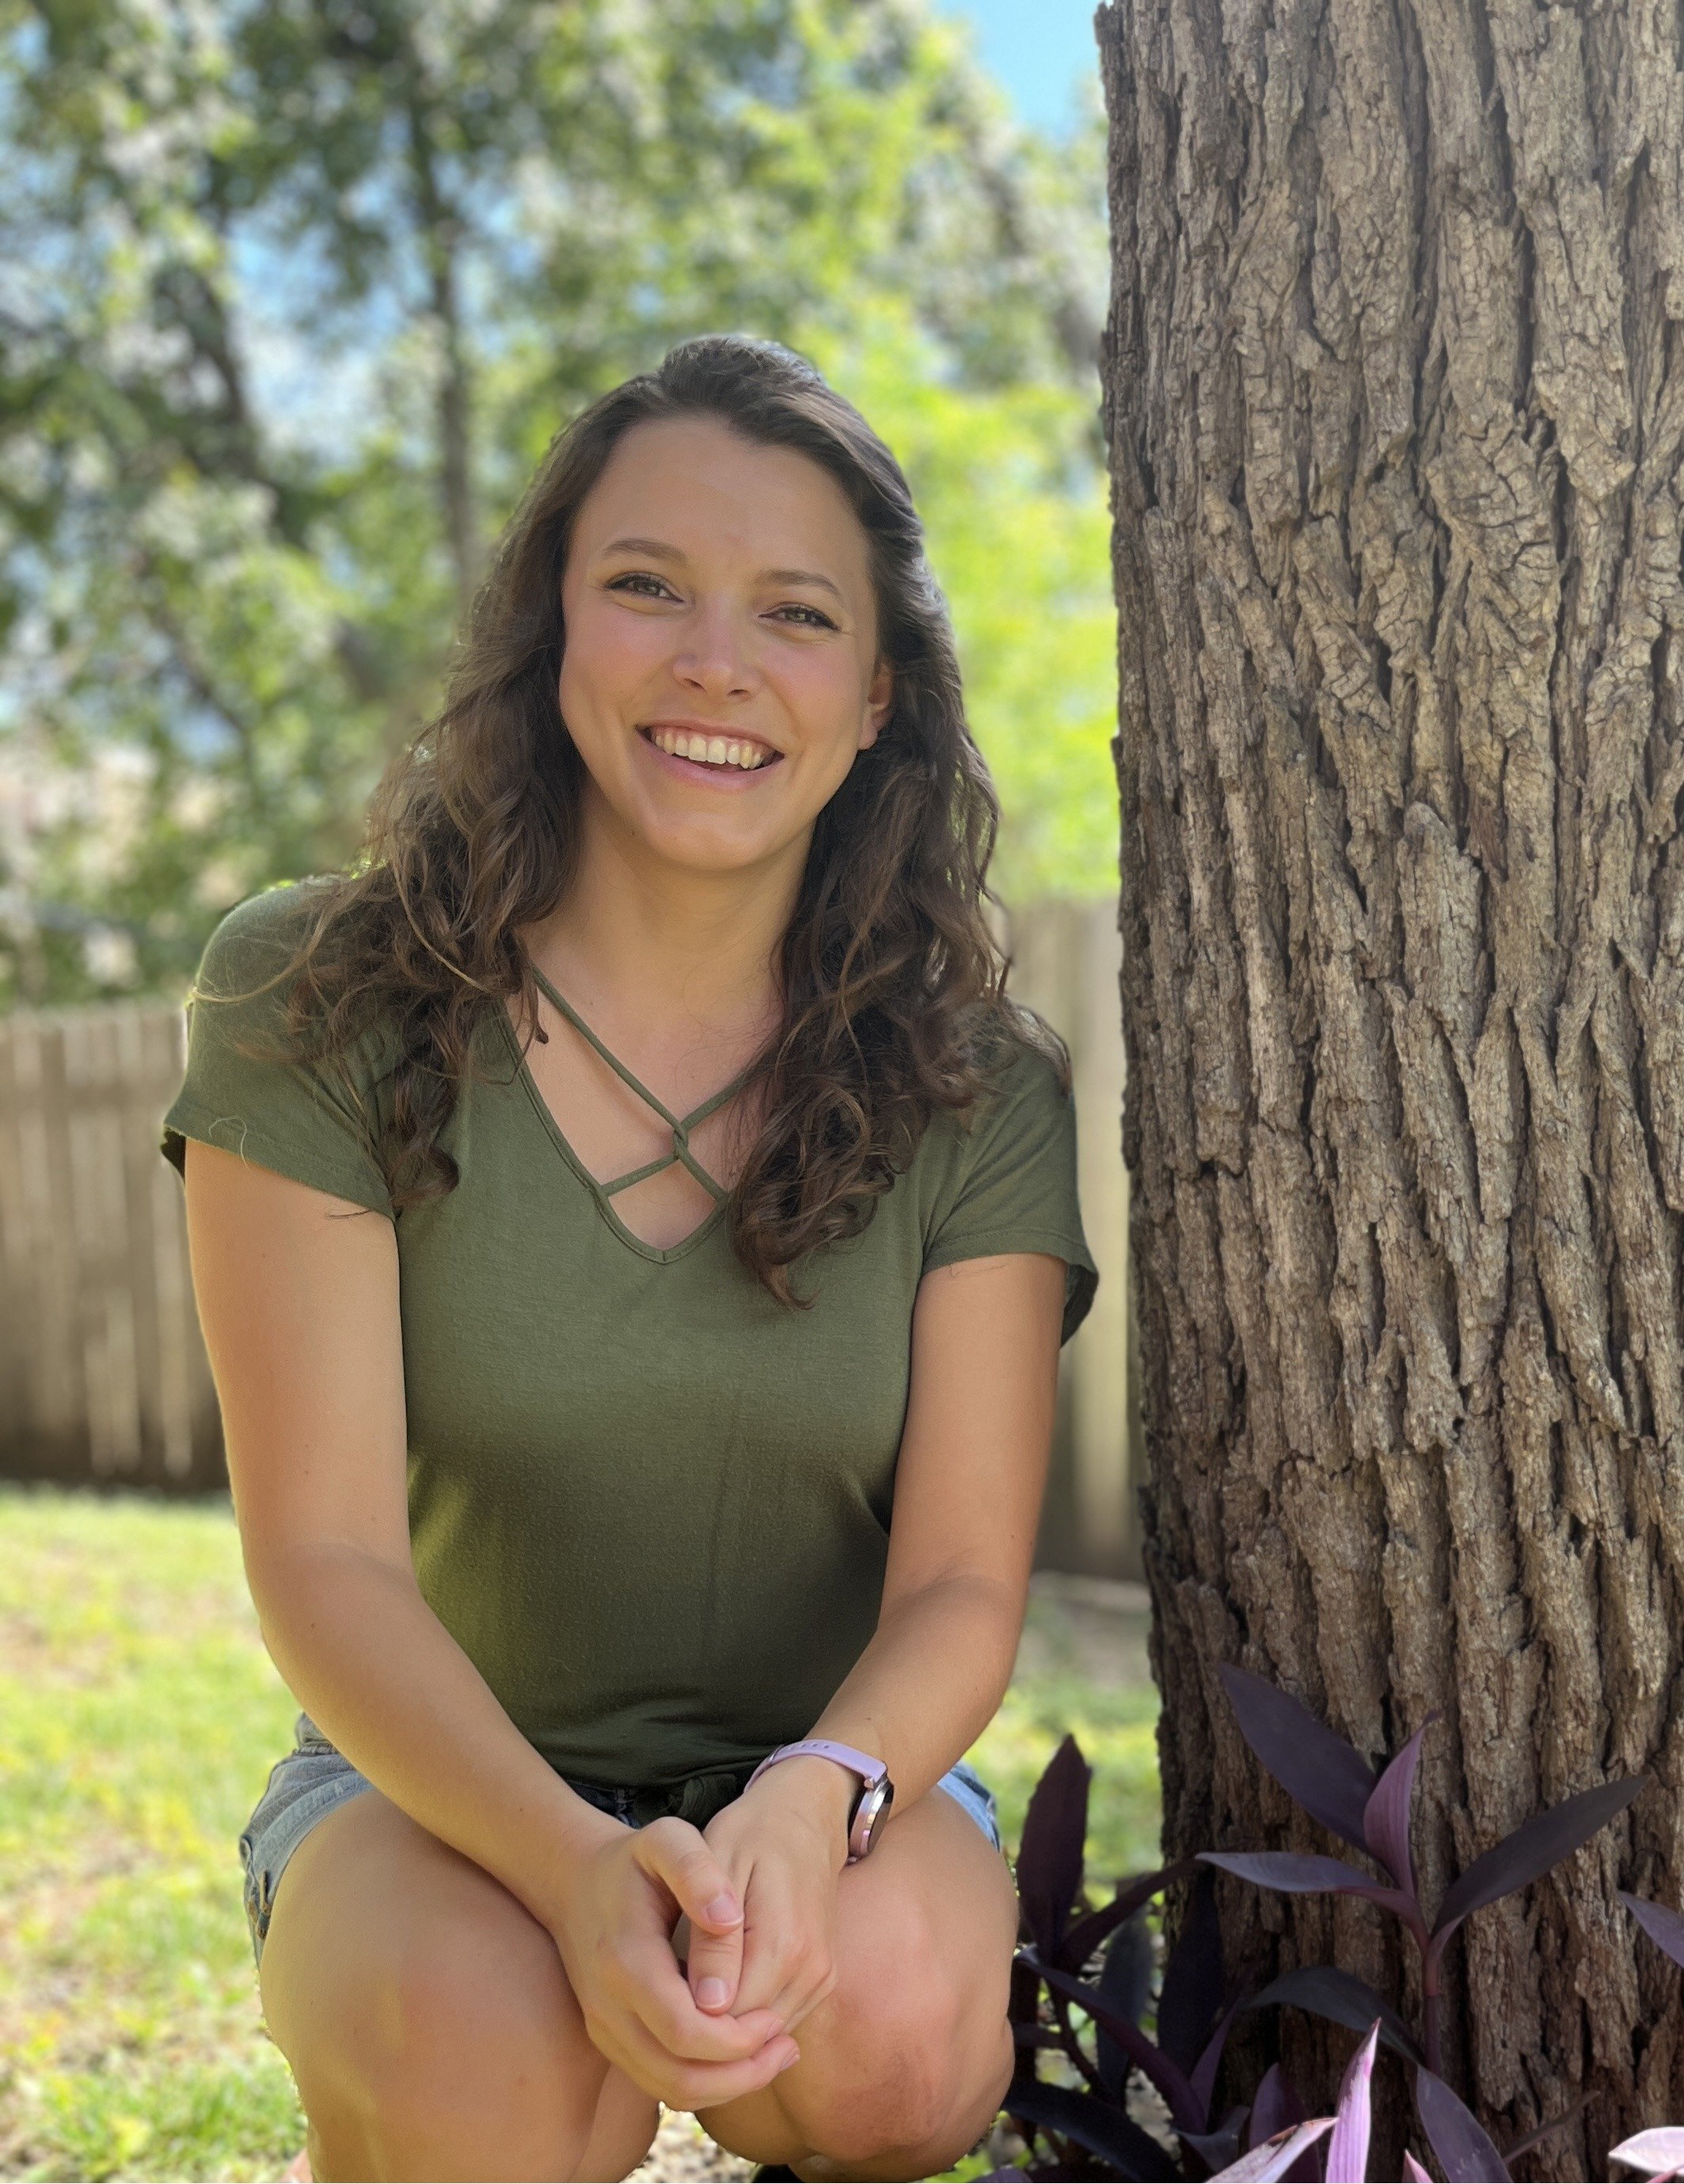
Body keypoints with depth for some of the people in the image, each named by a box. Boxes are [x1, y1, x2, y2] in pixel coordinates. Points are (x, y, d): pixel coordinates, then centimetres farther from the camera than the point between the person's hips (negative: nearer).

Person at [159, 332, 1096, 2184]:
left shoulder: (976, 1091, -5)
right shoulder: (317, 1006, -10)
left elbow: (962, 1583, -8)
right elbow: (324, 1556, -15)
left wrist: (808, 1806, -32)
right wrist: (576, 1863, -33)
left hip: (840, 1776, 2)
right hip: (443, 1783, -1)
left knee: (883, 2005, -33)